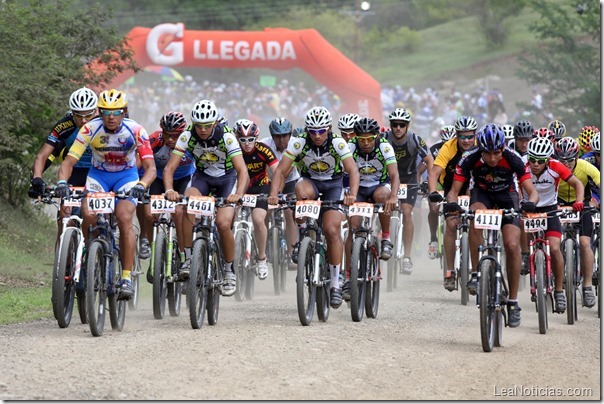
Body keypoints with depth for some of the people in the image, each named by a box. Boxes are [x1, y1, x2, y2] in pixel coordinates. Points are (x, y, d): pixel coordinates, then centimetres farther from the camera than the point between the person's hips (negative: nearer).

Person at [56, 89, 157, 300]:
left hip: (126, 175, -1)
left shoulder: (135, 131, -23)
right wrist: (62, 182, -44)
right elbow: (69, 162, -23)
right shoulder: (90, 129, -21)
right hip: (98, 175, 1)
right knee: (88, 215, -27)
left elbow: (151, 167, -26)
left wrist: (141, 186, -47)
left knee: (124, 219, -26)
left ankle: (127, 278, -21)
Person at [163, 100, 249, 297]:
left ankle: (229, 271, 3)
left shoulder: (226, 137, -27)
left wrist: (238, 194, -52)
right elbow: (170, 167, -23)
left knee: (223, 224, -21)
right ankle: (188, 260, -18)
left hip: (226, 178, -2)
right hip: (202, 176, 2)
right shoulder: (188, 136, -21)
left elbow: (242, 171, -34)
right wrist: (169, 190, -43)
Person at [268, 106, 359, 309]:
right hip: (310, 180, 1)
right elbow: (280, 170, -23)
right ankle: (303, 239, -19)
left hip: (333, 184, -1)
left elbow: (353, 171, -31)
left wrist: (352, 195, -49)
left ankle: (335, 283, -8)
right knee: (301, 189, -36)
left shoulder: (338, 143, -23)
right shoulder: (298, 142, -21)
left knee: (332, 230, -17)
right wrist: (274, 194, -39)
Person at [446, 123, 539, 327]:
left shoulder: (513, 160, -29)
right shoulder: (470, 159, -27)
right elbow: (454, 190, -25)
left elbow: (532, 191, -31)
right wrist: (452, 203, -48)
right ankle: (476, 274, -27)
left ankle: (513, 301, -7)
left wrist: (530, 202, -54)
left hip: (507, 196, 0)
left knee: (512, 245, -18)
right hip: (482, 193, 0)